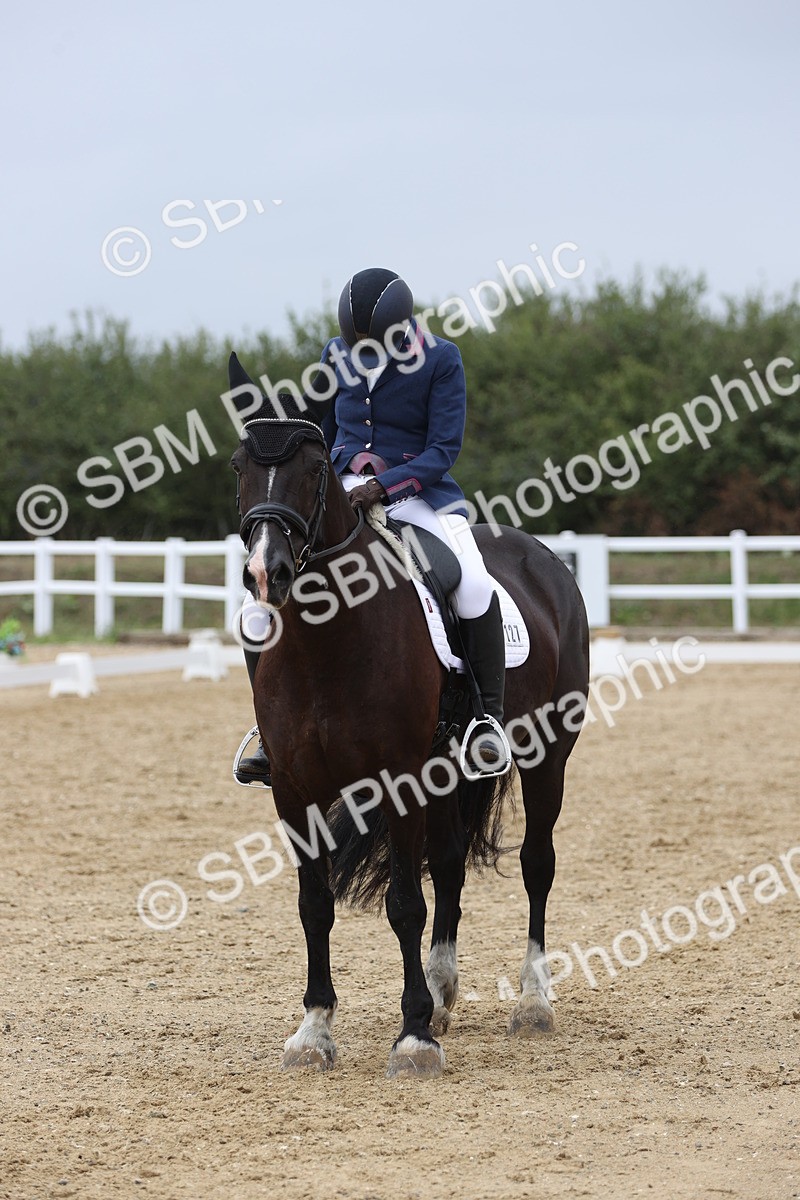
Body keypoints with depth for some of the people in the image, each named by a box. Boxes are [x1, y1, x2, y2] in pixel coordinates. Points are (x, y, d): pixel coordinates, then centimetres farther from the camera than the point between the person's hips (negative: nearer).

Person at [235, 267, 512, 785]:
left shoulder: (440, 360, -8)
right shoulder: (337, 355, 5)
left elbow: (444, 449, -12)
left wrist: (383, 486, -24)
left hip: (418, 493, -4)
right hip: (343, 491, 4)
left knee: (474, 585, -31)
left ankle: (489, 719, -16)